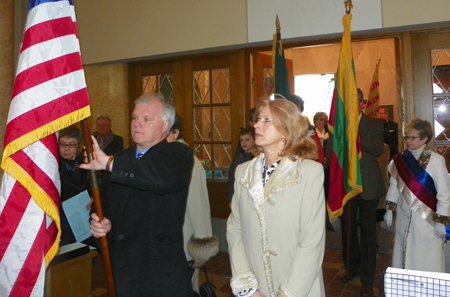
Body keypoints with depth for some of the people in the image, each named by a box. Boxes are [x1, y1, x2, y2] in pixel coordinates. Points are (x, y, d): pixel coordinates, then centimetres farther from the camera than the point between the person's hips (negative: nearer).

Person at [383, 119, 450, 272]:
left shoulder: (436, 160, -11)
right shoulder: (400, 159, 3)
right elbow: (394, 186, 10)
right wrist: (389, 210, 10)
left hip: (427, 219, -4)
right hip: (404, 218, 5)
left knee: (426, 262, 4)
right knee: (404, 256, 14)